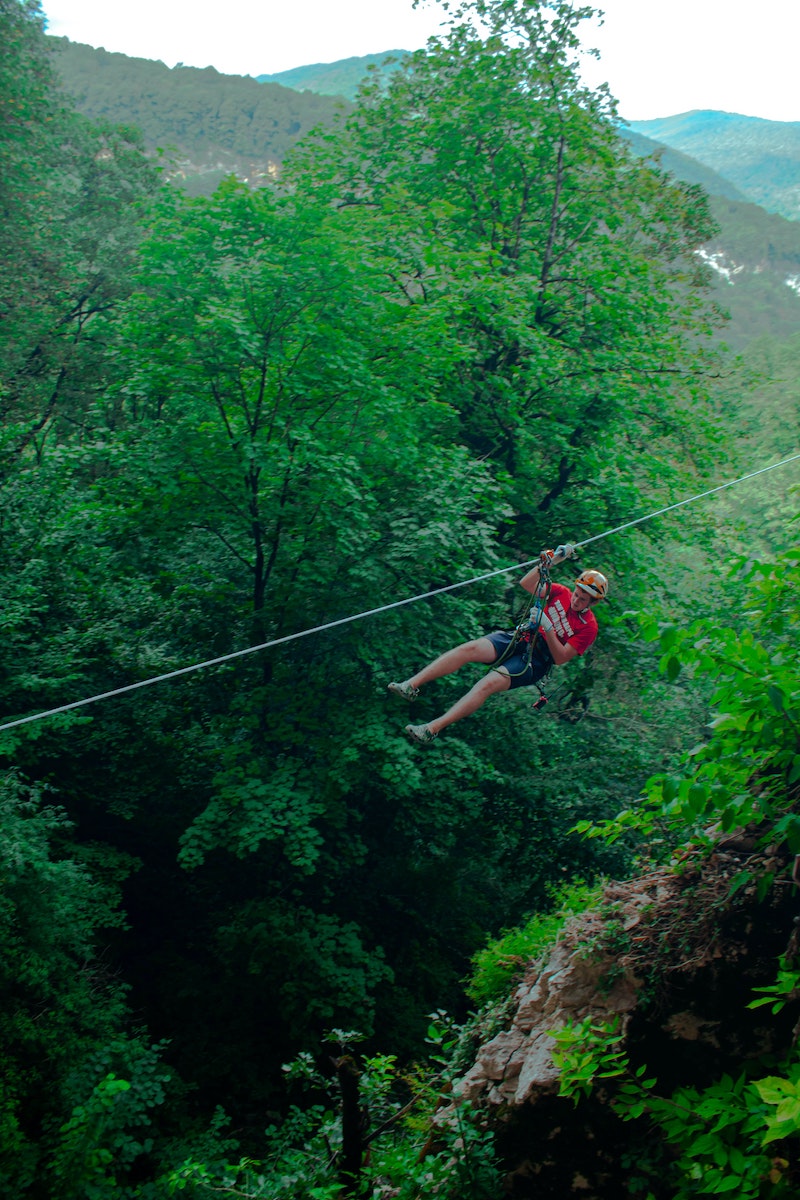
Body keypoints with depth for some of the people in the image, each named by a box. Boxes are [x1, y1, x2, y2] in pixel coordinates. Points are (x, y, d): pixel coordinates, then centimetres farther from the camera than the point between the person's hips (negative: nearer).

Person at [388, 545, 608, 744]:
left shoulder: (588, 626, -5)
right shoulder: (562, 593, 9)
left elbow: (560, 658, -12)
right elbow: (526, 584, 7)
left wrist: (547, 627, -23)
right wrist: (547, 562, -6)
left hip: (537, 659, -5)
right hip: (519, 638, 5)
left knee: (489, 683, -29)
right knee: (469, 648, -23)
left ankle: (432, 728, -37)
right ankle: (411, 685, -28)